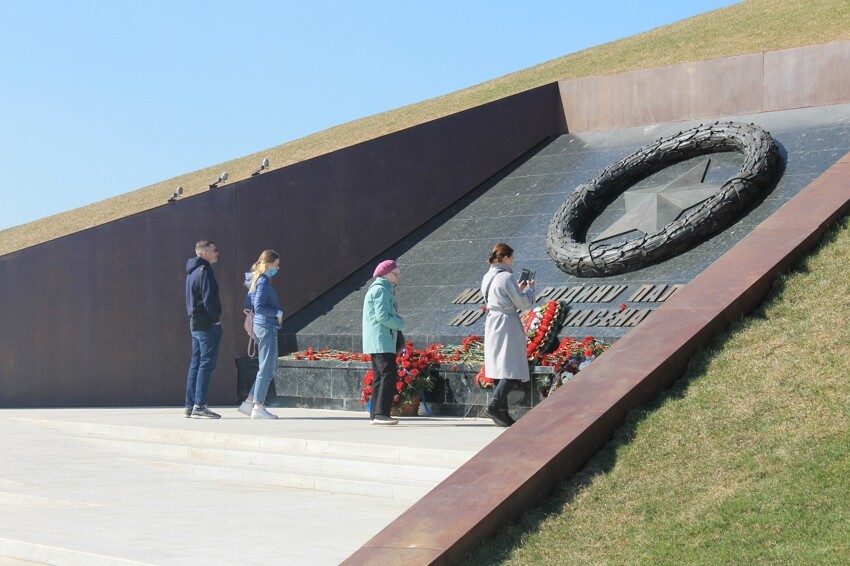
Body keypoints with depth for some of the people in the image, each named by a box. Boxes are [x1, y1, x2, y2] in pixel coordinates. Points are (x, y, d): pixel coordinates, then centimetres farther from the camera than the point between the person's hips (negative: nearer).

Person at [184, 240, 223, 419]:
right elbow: (209, 299, -22)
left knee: (196, 364, 11)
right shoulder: (204, 271, -13)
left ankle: (190, 406, 12)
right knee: (206, 363, -7)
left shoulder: (192, 271, 18)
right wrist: (216, 318, -10)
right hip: (207, 324, -10)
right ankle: (199, 405, -9)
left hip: (195, 323, 10)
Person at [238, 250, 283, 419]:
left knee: (270, 368, 15)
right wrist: (278, 313, -12)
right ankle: (258, 407, 0)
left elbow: (248, 304, 19)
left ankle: (249, 402, 15)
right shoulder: (263, 281, -14)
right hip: (266, 327, -10)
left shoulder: (256, 280, 15)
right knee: (267, 369, -4)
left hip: (261, 327, 10)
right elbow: (259, 307, -22)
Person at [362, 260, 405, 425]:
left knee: (380, 376, 11)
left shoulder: (385, 289, 22)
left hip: (377, 342, 11)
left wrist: (397, 322, 4)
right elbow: (382, 316, -19)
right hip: (381, 341, -11)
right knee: (389, 374, -16)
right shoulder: (381, 290, -11)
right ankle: (381, 413, -21)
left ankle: (374, 415, 12)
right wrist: (400, 323, -5)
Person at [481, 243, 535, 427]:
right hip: (507, 324, -9)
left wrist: (518, 288, 21)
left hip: (491, 324, 9)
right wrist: (529, 288, 7)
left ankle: (501, 412, 12)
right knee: (511, 369, -7)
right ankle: (495, 404, -22)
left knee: (497, 368, 10)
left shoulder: (487, 277, 11)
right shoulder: (507, 277, -14)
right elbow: (523, 303, -11)